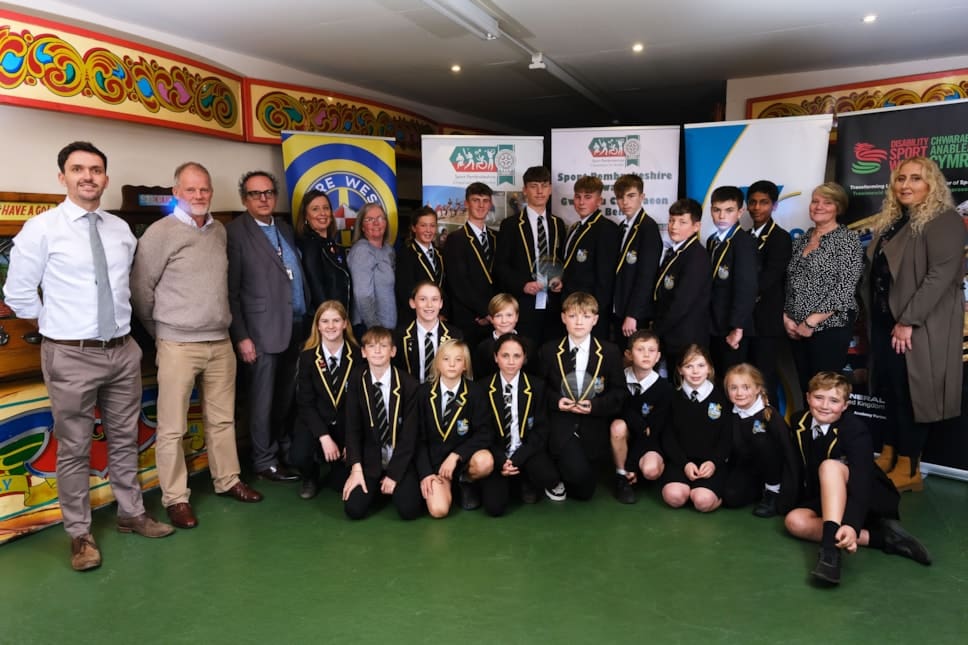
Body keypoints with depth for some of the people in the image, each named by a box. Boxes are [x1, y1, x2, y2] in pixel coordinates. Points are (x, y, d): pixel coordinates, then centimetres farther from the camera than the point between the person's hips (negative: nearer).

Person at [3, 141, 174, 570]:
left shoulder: (122, 230, 6)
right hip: (71, 356, -4)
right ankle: (80, 535, 21)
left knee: (125, 439, 16)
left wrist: (122, 318, 12)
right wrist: (59, 324, 2)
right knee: (74, 449, 6)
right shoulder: (41, 229, -7)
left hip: (123, 350, 5)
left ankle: (131, 514, 31)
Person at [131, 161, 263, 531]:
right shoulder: (160, 232, -7)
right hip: (178, 345, -5)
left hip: (220, 342, 5)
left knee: (222, 419, 15)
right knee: (172, 428, 3)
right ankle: (175, 498, 15)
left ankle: (227, 481, 29)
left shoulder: (220, 231, 9)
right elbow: (140, 289, -3)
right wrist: (161, 331, 5)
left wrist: (223, 323, 15)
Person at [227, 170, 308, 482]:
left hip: (298, 325, 6)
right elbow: (231, 291, -9)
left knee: (288, 395, 14)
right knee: (264, 399, 5)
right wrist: (241, 337, -12)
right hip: (264, 330, -6)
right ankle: (265, 461, 18)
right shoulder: (235, 232, -7)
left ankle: (286, 447, 30)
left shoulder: (284, 227, 14)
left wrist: (309, 318, 11)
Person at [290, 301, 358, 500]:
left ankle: (337, 468, 27)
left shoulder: (356, 356, -7)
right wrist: (324, 437, -19)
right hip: (314, 422, 0)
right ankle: (310, 478, 10)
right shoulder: (308, 357, -6)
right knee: (299, 457, -29)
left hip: (347, 424, 0)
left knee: (345, 481, -12)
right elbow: (305, 403, -8)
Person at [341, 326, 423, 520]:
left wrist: (394, 474, -13)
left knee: (409, 510, -20)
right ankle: (378, 487, 16)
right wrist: (356, 469, -12)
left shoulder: (408, 384, -12)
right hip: (370, 459, 2)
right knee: (354, 509, -16)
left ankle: (396, 485, 14)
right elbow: (352, 428, -4)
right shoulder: (356, 381, -5)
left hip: (401, 460, -2)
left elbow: (409, 434, -11)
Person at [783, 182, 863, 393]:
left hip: (831, 327, -5)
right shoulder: (800, 240, 12)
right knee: (806, 387, 10)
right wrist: (786, 317, -1)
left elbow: (845, 288, -14)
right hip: (797, 329, 6)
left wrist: (812, 321, -16)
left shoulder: (847, 239, -5)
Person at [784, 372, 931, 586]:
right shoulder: (798, 422, -5)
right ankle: (881, 537, -23)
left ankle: (830, 550, -50)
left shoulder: (856, 430, -22)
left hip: (871, 502, -5)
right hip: (827, 504, 6)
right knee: (794, 521, -26)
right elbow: (799, 467, 8)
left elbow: (861, 482, -35)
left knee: (830, 466, -35)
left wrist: (852, 526, -50)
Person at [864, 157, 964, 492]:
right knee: (891, 391, 13)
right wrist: (873, 317, 10)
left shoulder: (944, 221, -10)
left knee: (910, 394, -1)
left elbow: (941, 275, -20)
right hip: (885, 322, 7)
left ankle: (908, 469, 10)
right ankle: (889, 456, 23)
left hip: (918, 326, -7)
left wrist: (908, 321, -22)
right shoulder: (890, 223, 14)